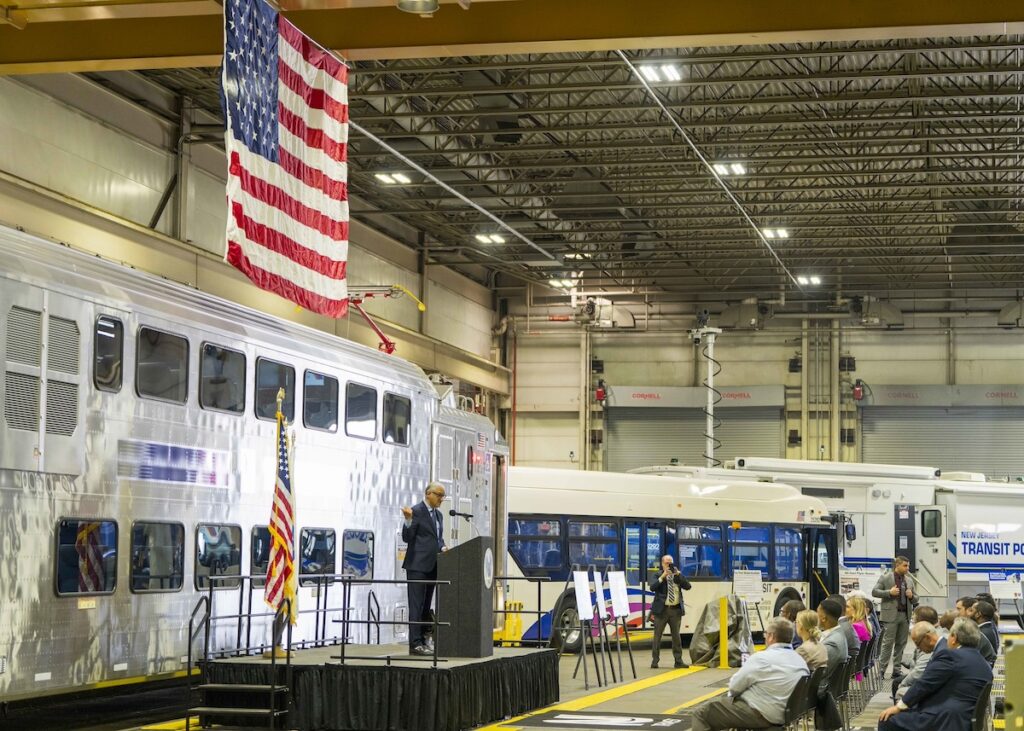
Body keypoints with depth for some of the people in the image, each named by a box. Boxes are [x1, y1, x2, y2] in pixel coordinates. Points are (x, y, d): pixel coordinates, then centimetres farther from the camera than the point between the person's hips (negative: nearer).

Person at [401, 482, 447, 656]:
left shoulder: (438, 514, 16)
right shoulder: (416, 511, -8)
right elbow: (407, 538, -11)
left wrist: (442, 547, 4)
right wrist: (408, 521, -27)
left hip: (432, 566, 8)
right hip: (418, 565, -8)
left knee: (426, 606, 11)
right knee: (416, 605, -8)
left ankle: (423, 639, 16)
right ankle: (415, 643, -9)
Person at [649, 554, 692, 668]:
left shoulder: (678, 576, 9)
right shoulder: (658, 576, 0)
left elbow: (687, 586, -4)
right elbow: (652, 587, -16)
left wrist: (678, 574, -12)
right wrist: (663, 576, -21)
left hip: (676, 609, 3)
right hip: (662, 609, -3)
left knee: (676, 636, 8)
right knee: (657, 636, 0)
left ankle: (678, 661, 13)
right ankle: (655, 660, 6)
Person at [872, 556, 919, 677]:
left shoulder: (910, 580, 15)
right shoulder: (885, 577, 0)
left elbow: (915, 599, 18)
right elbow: (874, 592, -3)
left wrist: (911, 596, -5)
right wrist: (889, 593, -15)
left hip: (905, 615, 5)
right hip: (891, 614, -5)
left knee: (901, 643, 6)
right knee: (888, 643, -6)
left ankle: (896, 669, 13)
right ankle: (881, 669, -2)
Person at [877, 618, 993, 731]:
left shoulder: (949, 656, -13)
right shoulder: (986, 667, 12)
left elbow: (924, 684, -12)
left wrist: (899, 706, -2)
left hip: (942, 721, -9)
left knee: (887, 721, 2)